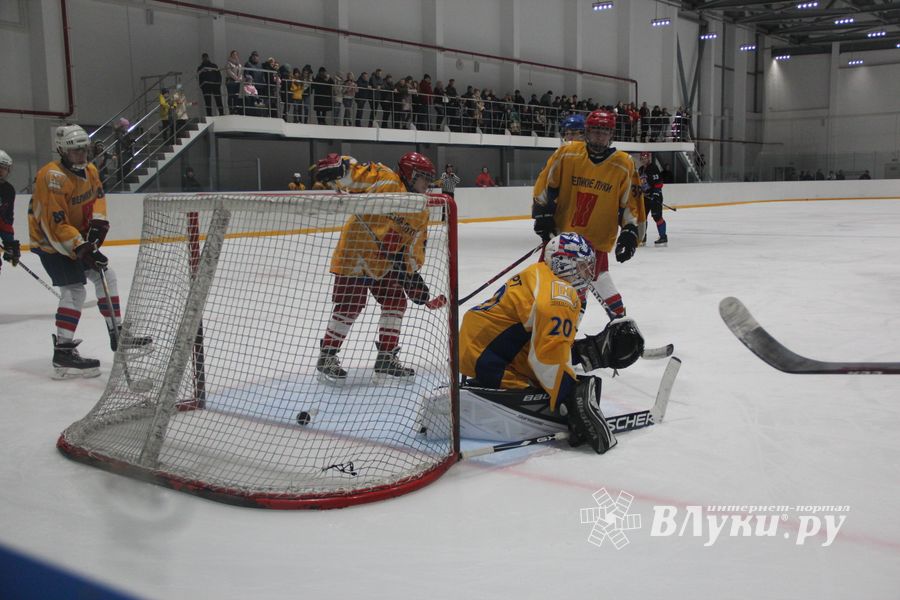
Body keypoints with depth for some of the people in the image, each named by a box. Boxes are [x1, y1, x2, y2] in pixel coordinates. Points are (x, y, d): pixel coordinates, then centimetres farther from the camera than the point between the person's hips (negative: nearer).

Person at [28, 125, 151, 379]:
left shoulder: (89, 170, -1)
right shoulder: (53, 177, -28)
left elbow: (97, 197, 10)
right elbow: (55, 225, -31)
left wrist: (98, 224, -8)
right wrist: (82, 249, -34)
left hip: (78, 237, 9)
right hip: (50, 241, -9)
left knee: (105, 276, 13)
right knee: (74, 290, -18)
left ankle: (117, 334, 24)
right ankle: (63, 352, -19)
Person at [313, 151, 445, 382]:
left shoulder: (421, 211, 9)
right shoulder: (385, 180, -12)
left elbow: (416, 246, 9)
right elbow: (354, 172, -19)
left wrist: (412, 272, -4)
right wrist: (335, 166, -39)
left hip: (385, 261, 8)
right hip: (355, 252, -7)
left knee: (396, 302, 3)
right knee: (350, 305, -7)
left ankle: (387, 357, 14)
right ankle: (326, 356, 7)